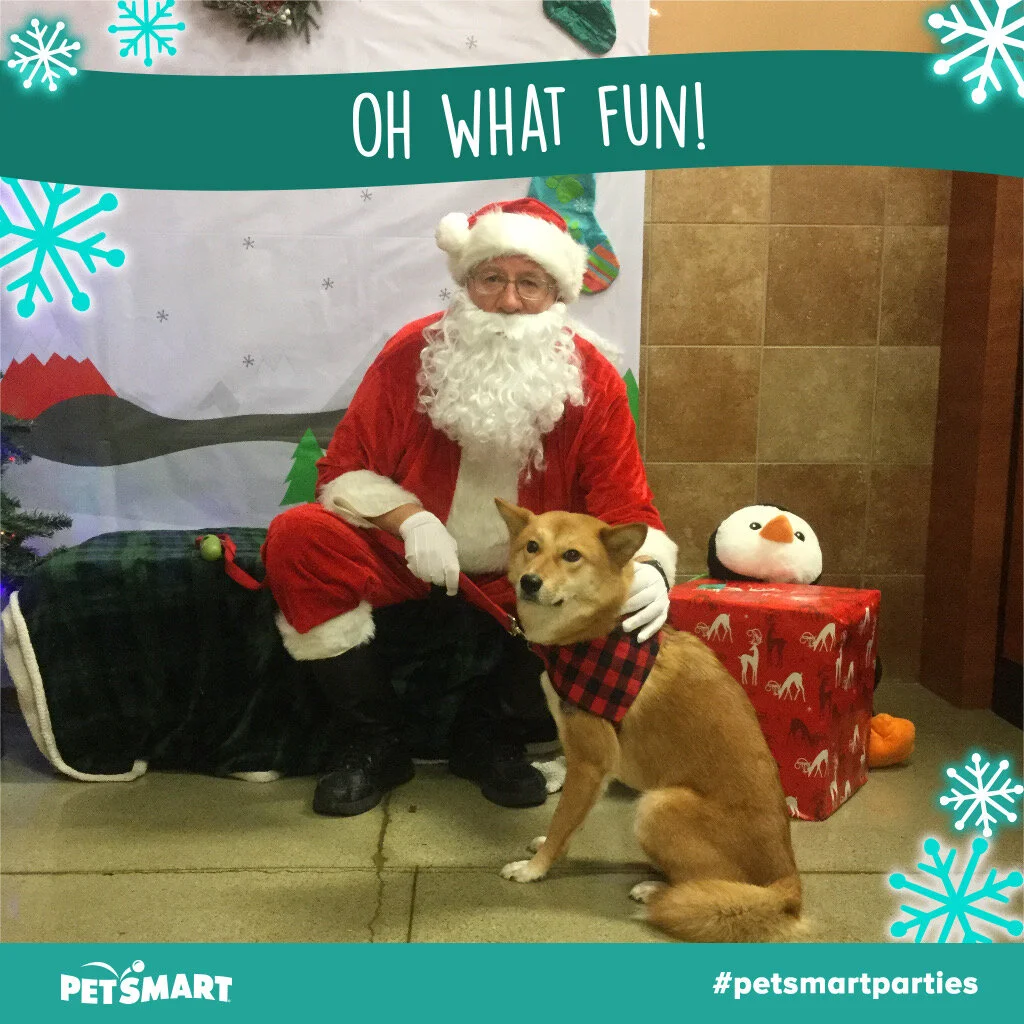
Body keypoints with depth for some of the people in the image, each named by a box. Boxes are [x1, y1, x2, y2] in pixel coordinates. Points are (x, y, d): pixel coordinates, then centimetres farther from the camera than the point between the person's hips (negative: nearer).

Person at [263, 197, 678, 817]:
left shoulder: (593, 381, -9)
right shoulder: (413, 353, -9)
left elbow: (625, 509, -9)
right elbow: (344, 468, -5)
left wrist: (646, 569, -32)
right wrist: (408, 520, -24)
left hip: (530, 579, 0)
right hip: (410, 558, 0)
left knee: (625, 602, -26)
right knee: (297, 538, -24)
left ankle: (485, 731, 1)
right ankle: (376, 742, -5)